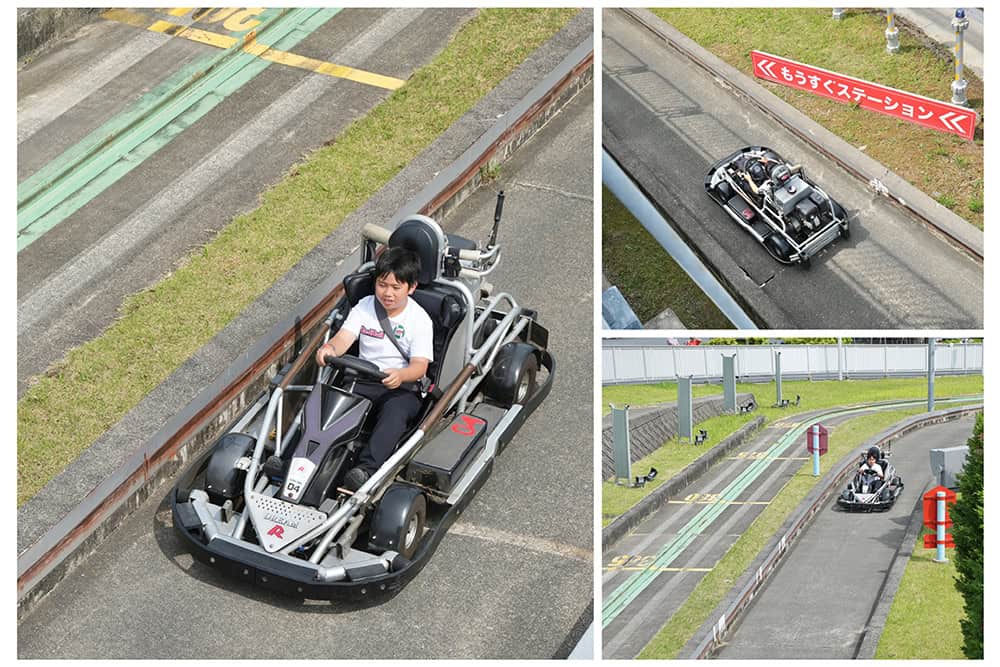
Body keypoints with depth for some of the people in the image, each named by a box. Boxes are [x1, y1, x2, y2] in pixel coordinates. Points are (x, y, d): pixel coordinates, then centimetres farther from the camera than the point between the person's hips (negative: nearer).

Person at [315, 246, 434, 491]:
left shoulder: (419, 319, -5)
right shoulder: (364, 307, 6)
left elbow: (420, 365, -15)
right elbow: (344, 337, -8)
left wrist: (401, 375, -39)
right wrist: (329, 348, -34)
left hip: (403, 387, -3)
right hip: (364, 381, 3)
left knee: (395, 411, -37)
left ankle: (367, 468, -55)